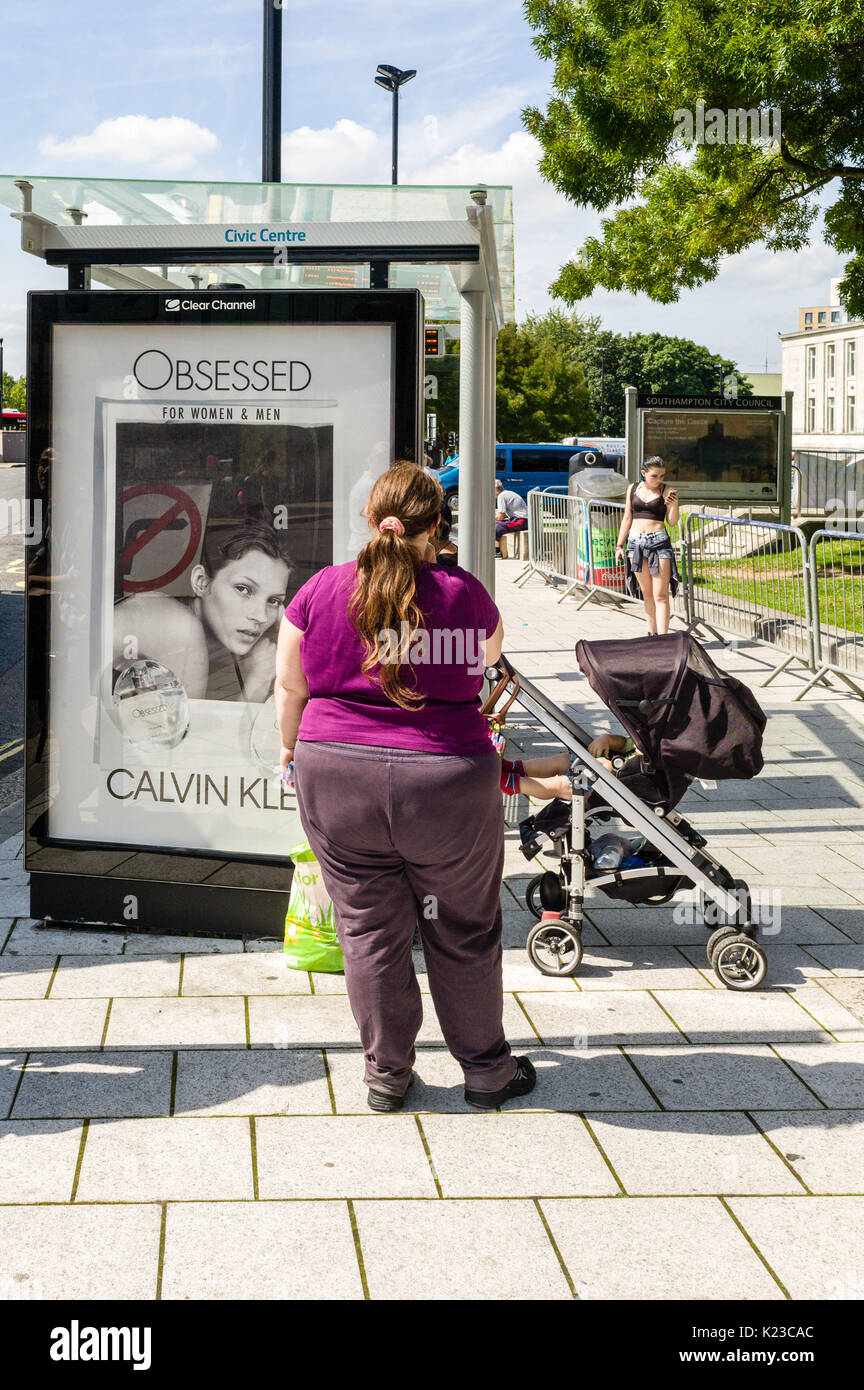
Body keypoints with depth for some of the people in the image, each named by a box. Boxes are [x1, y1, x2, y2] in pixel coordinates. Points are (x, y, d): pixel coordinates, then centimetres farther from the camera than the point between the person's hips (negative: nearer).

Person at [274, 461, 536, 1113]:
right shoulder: (465, 595, -4)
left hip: (337, 778, 1)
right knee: (464, 932, 14)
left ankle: (387, 1075, 23)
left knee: (370, 930, 13)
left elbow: (289, 686, 6)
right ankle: (487, 1070, 27)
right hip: (448, 785, -1)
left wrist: (292, 747, 24)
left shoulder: (322, 590, -2)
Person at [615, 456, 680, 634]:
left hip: (659, 541, -3)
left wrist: (674, 505, -22)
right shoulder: (633, 489, 10)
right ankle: (652, 634, 16)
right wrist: (619, 545, 12)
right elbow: (627, 518, 15)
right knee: (647, 593, 9)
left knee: (660, 594, -8)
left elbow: (672, 522, -3)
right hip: (635, 541, 3)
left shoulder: (667, 491, 1)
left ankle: (662, 636, -13)